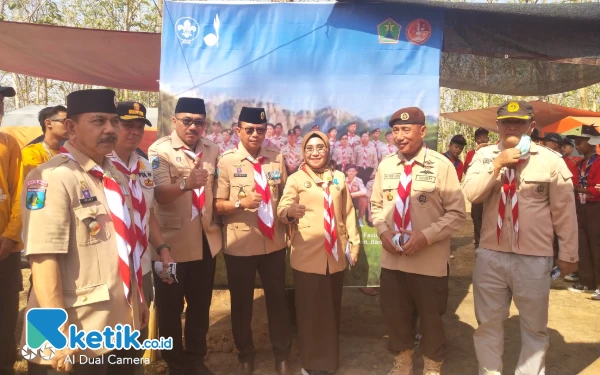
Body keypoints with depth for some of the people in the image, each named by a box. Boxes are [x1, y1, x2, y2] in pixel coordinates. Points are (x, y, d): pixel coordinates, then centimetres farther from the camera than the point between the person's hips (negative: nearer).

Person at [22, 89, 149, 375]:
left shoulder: (115, 176, 8)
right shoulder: (52, 179, -19)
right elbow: (43, 259, -23)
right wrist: (60, 333, -22)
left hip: (123, 321, 8)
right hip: (81, 334, -8)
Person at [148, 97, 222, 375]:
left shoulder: (212, 150, 5)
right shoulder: (159, 150, -11)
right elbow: (160, 195, -23)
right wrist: (185, 184, -39)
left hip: (206, 240, 5)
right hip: (171, 242, -4)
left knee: (201, 304, 16)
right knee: (170, 307, 10)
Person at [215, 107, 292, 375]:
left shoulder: (276, 158, 2)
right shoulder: (226, 161, -7)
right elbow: (217, 205, -9)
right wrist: (241, 203, -25)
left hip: (274, 242, 2)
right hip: (239, 244, -2)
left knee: (277, 299, 14)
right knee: (241, 303, 13)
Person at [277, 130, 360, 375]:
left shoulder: (339, 177, 10)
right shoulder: (295, 179, -1)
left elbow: (348, 212, 14)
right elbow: (282, 209, -13)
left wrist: (354, 241, 10)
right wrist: (290, 212, -36)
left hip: (335, 254, 4)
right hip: (307, 255, -3)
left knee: (332, 309, 14)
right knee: (310, 311, 4)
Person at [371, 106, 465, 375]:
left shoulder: (441, 165, -11)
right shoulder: (386, 165, 1)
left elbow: (456, 213, -10)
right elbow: (376, 205, 11)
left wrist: (425, 236, -20)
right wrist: (383, 232, -7)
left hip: (430, 262, -3)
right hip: (392, 260, 4)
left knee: (431, 321, 17)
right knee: (395, 318, 19)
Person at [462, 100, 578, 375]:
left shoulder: (550, 160, -4)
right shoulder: (485, 156, 3)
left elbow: (564, 211, 1)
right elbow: (469, 194, -9)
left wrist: (568, 255, 4)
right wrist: (497, 164, -17)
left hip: (534, 259, -2)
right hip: (490, 256, 2)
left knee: (534, 328, 14)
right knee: (488, 323, 15)